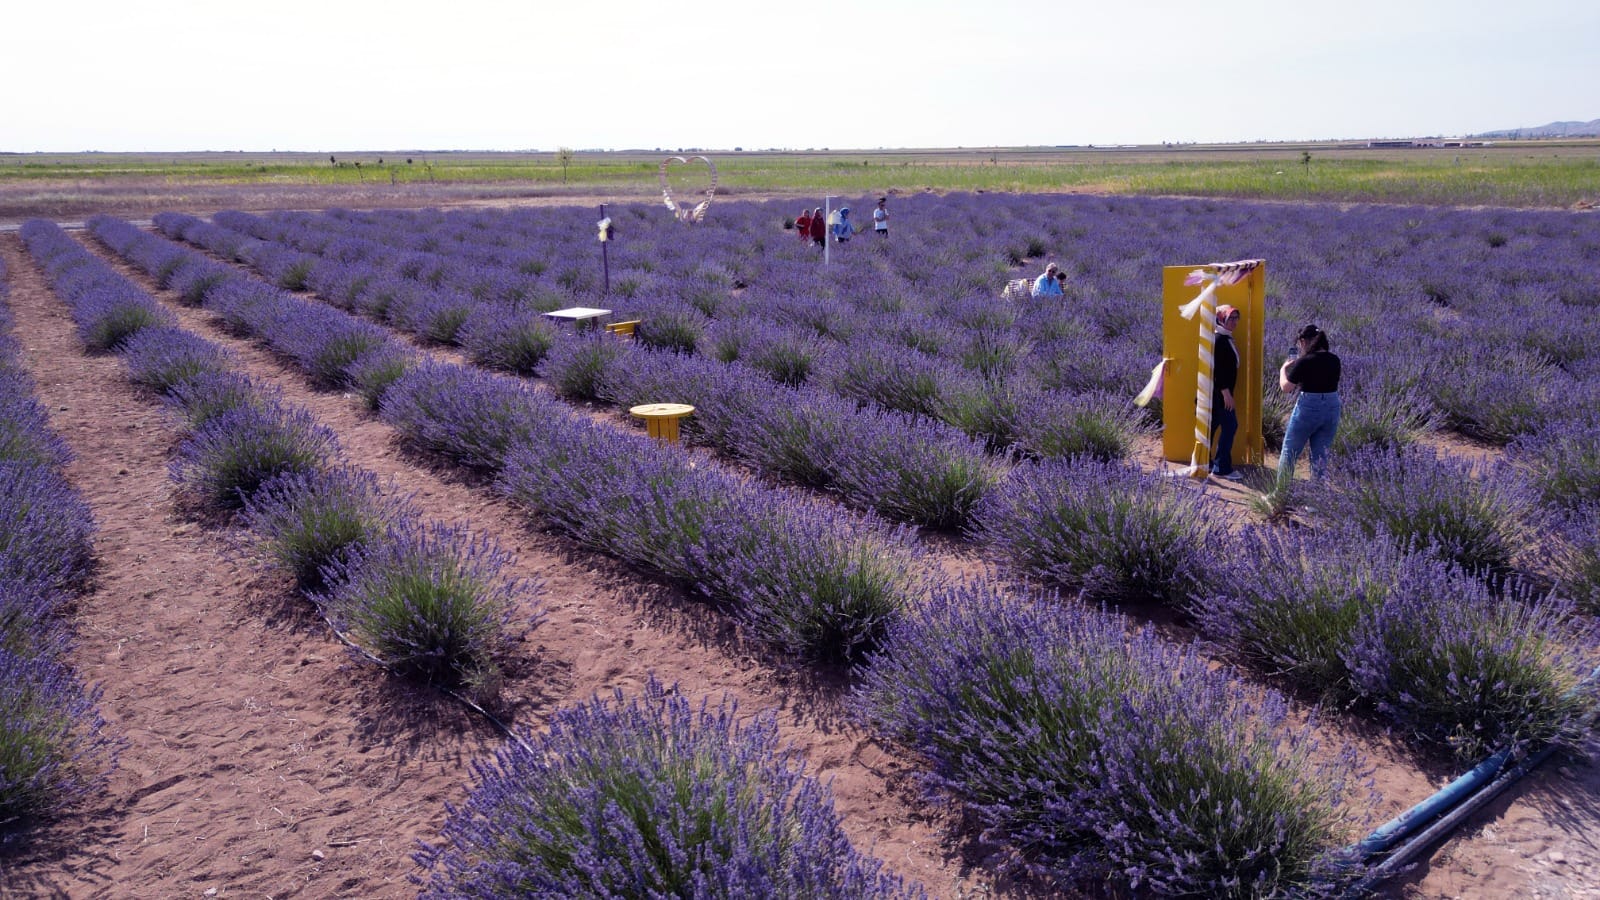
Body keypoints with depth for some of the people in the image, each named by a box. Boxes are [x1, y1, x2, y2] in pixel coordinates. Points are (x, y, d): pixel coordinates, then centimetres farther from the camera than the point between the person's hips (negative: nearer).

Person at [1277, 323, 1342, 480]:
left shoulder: (1304, 361, -14)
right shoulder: (1334, 360, 3)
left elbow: (1285, 387, -10)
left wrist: (1283, 369, 7)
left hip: (1308, 409, -5)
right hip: (1332, 409, 5)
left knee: (1289, 452, 10)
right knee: (1321, 455, 14)